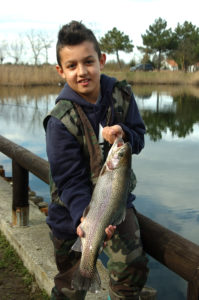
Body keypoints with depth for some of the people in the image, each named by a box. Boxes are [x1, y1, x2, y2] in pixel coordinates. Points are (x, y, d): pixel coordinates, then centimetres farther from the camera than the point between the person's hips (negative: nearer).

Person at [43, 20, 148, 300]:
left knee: (132, 267, 1)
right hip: (73, 209, -2)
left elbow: (139, 139, 0)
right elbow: (69, 179, -20)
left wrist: (123, 134, -24)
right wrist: (84, 216, -35)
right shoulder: (61, 120, -21)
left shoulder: (121, 94, -8)